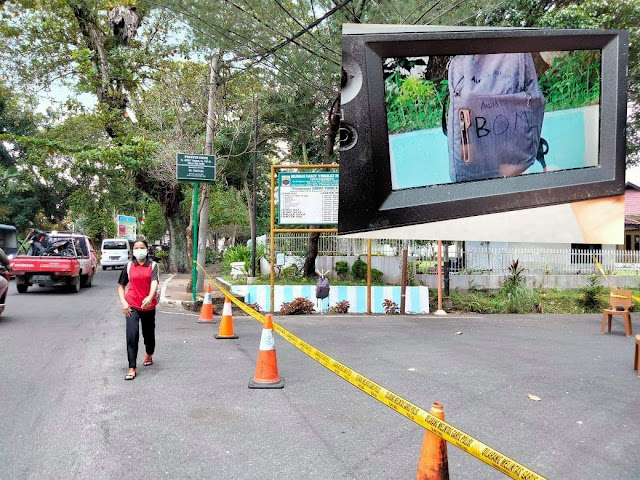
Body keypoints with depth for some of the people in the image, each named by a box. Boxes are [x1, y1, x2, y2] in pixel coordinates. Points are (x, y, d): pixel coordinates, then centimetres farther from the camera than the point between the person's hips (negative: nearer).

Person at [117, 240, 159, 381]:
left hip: (148, 306, 0)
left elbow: (154, 282, -19)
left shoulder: (153, 265, -2)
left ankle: (149, 355, 45)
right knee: (132, 336, -11)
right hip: (132, 306, 0)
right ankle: (132, 368, -7)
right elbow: (121, 286, 10)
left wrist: (150, 297, -37)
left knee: (149, 333, 16)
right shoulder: (129, 266, 3)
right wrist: (123, 302, -6)